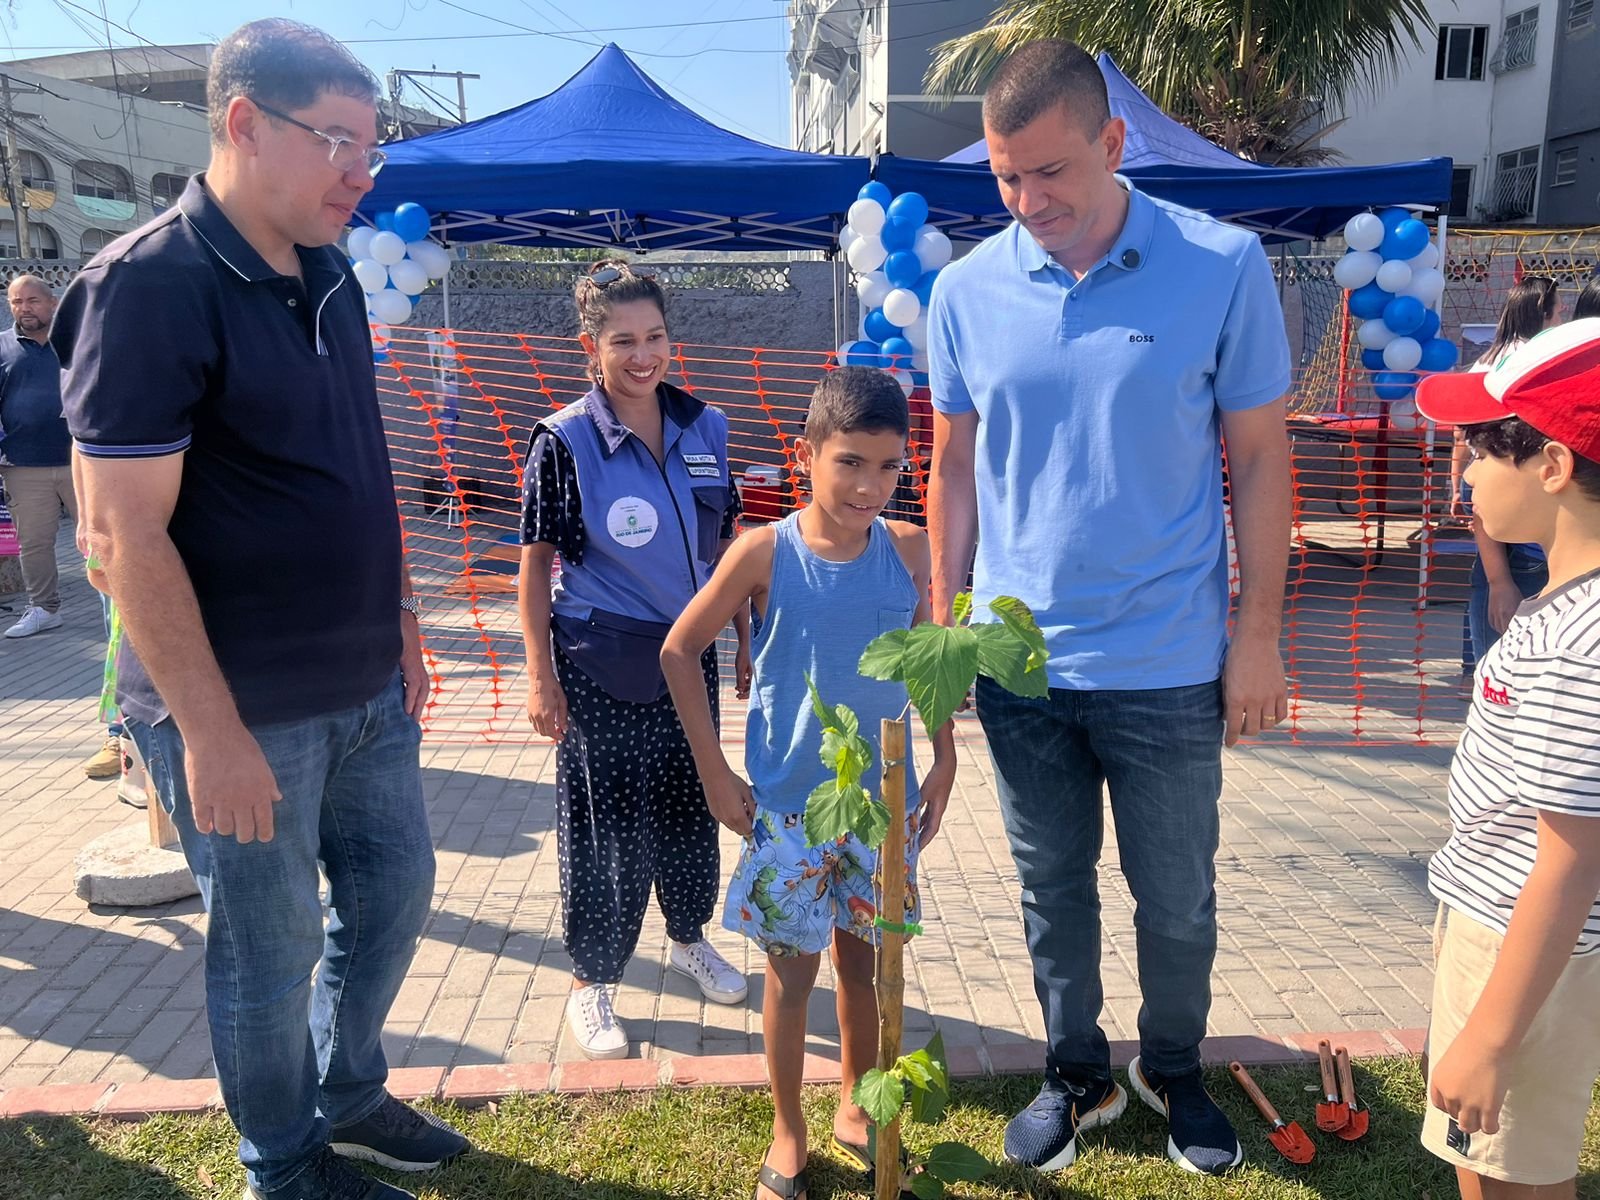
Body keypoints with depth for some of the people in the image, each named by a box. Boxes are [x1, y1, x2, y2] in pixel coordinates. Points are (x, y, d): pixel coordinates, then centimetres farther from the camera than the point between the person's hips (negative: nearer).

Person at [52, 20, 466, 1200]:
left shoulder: (328, 277, 7)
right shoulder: (148, 288, -17)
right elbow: (123, 534, -20)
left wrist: (400, 619, 14)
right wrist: (210, 731, -19)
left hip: (366, 689, 8)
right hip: (245, 711, -7)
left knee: (395, 887, 19)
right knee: (272, 948, 10)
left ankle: (350, 1094, 44)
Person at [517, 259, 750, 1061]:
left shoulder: (704, 429, 1)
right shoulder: (564, 441, -11)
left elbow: (722, 545, 9)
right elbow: (534, 566, -8)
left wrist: (748, 637, 10)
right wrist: (542, 678, -10)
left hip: (689, 655, 4)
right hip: (600, 668, -4)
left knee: (689, 804, 17)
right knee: (605, 824, 6)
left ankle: (688, 938, 41)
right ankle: (591, 982, 25)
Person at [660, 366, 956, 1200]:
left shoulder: (910, 550, -5)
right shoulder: (766, 553, -13)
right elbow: (679, 650, -5)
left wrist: (944, 761, 4)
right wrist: (714, 772, -6)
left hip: (883, 802, 3)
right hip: (787, 808, -2)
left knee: (863, 957, 17)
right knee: (792, 967, 9)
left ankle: (855, 1109, 40)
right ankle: (788, 1133, 31)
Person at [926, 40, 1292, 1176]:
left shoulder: (1224, 266, -9)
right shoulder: (967, 290, -2)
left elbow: (1259, 459, -4)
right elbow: (955, 467, 6)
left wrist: (1258, 636, -5)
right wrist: (944, 626, 5)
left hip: (1168, 666, -2)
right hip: (1018, 660, 2)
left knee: (1178, 899, 15)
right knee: (1054, 888, 17)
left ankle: (1173, 1070, 41)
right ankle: (1078, 1074, 39)